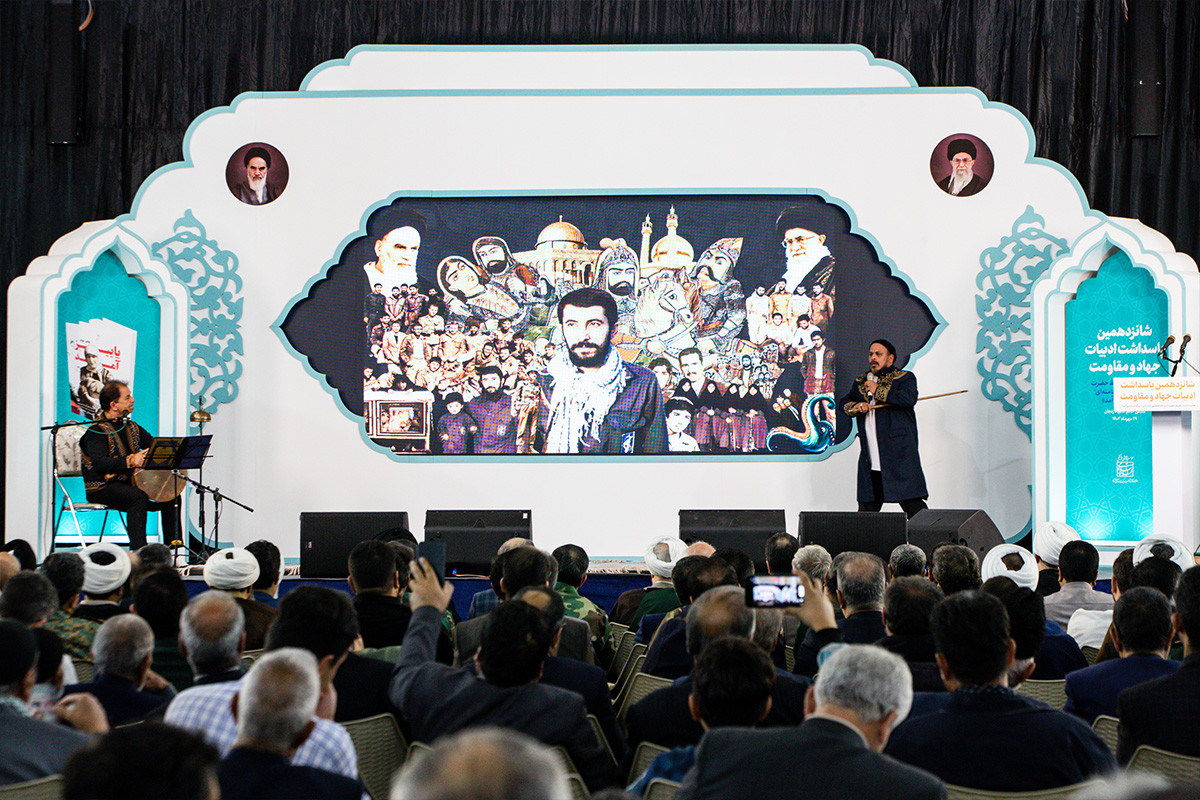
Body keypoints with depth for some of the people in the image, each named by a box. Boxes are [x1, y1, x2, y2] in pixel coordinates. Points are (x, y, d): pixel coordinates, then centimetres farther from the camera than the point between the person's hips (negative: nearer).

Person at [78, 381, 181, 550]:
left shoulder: (131, 427, 16)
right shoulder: (97, 431, -10)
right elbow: (99, 463, -24)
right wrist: (129, 461, -36)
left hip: (128, 482, 8)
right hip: (102, 488, -8)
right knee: (139, 497, -34)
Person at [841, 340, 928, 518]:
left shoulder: (904, 378, 2)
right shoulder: (861, 382, 21)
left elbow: (909, 398, -16)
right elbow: (844, 402, 23)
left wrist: (877, 391, -8)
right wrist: (856, 406, 0)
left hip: (899, 457, -5)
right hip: (870, 461, 6)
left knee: (913, 506, -10)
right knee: (866, 509, 8)